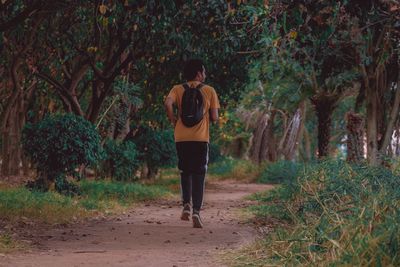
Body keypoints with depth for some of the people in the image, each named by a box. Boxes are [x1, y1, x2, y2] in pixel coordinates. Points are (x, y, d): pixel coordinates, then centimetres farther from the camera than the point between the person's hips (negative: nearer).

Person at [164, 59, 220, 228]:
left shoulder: (177, 90, 6)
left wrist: (173, 121, 0)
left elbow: (168, 103, -15)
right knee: (198, 176, 2)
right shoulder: (209, 91, 3)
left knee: (185, 172, 20)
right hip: (201, 138, -2)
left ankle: (186, 205, 6)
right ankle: (196, 212, -10)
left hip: (182, 137, 2)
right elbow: (215, 118, 1)